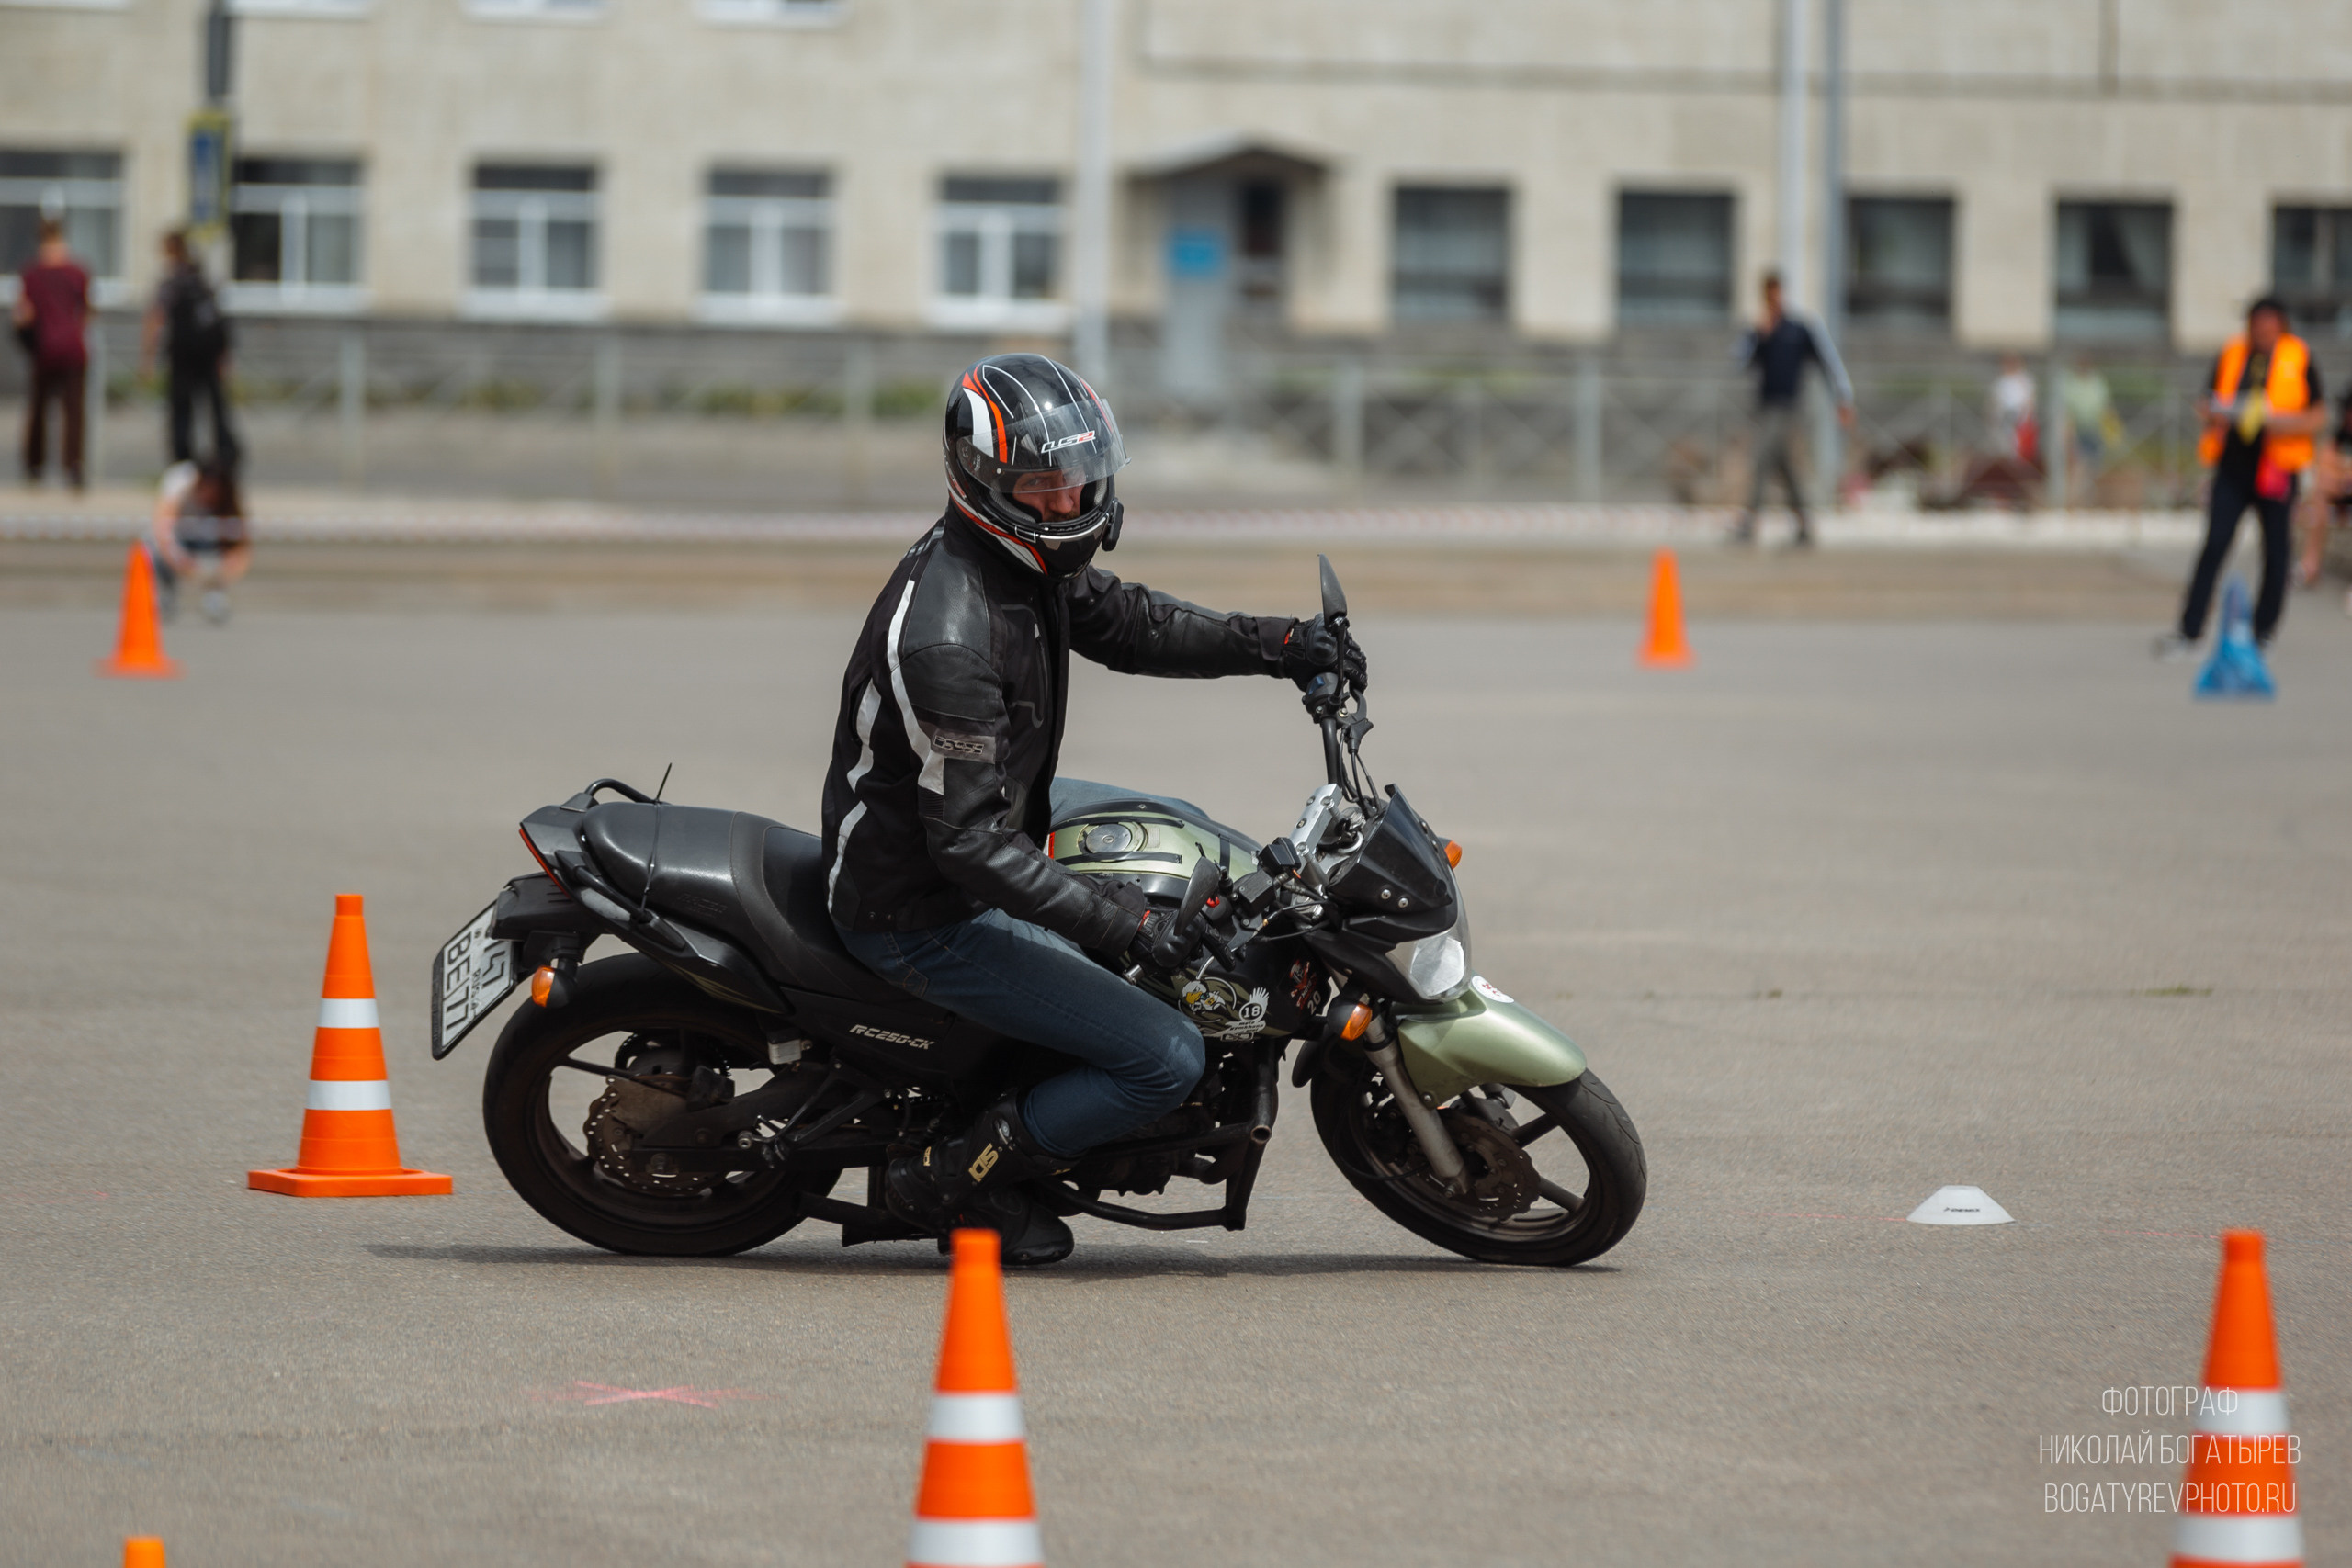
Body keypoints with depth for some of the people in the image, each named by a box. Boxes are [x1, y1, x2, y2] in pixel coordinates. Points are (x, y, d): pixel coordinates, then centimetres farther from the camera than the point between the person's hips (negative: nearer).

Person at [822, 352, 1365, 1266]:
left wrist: (1276, 645, 4)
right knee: (1167, 1059, -15)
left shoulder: (1030, 562, 0)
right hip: (924, 915, -10)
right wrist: (1111, 923, -32)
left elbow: (1126, 624, 17)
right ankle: (955, 1181, -1)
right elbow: (970, 843, -30)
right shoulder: (951, 634, -30)